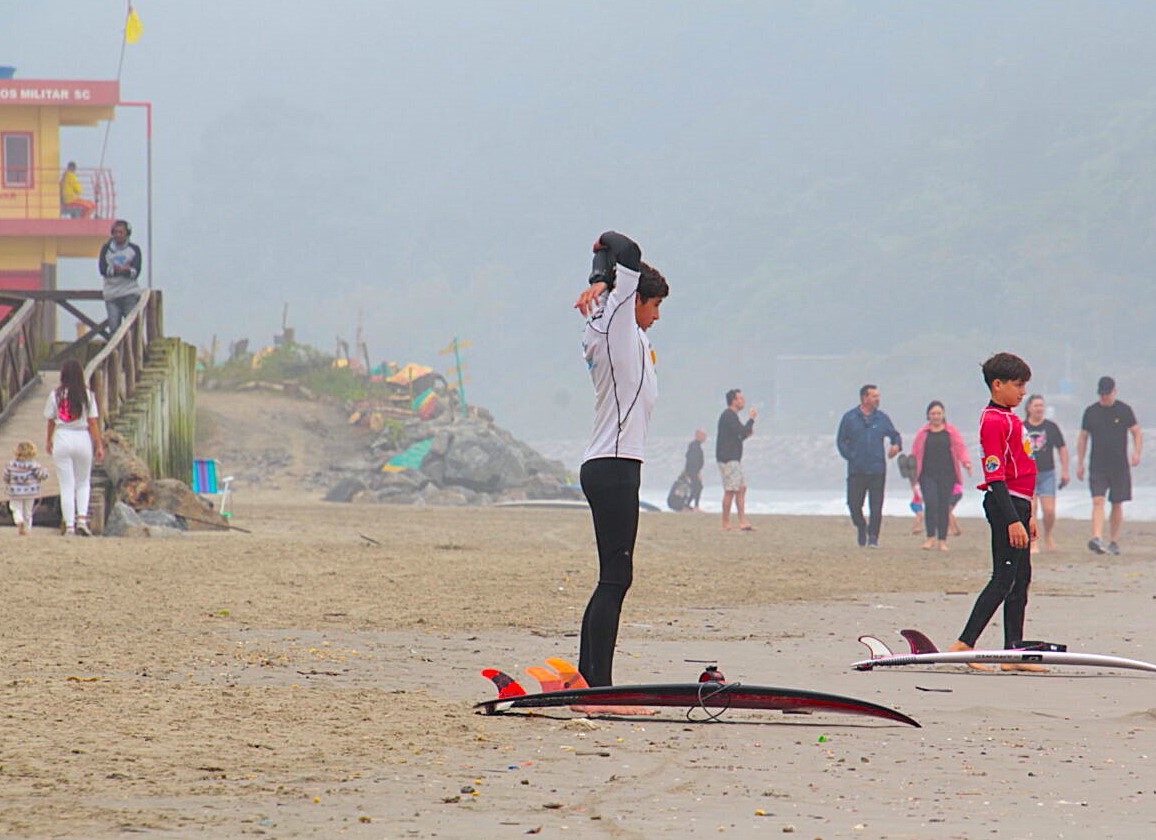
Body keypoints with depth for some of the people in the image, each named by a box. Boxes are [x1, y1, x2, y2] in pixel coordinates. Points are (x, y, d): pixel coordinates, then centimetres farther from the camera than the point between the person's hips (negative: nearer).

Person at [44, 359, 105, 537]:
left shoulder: (55, 395, -1)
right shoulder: (87, 395, -2)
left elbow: (51, 421, 6)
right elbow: (93, 422, -4)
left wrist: (49, 442, 21)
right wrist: (99, 445, 1)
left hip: (62, 439, 0)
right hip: (83, 439, 0)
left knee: (67, 485, 3)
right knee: (83, 483, 17)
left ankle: (69, 526, -1)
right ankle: (82, 518, -1)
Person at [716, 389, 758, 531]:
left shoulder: (731, 416, 19)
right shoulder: (728, 416, -13)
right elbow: (742, 432, -22)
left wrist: (747, 433, 8)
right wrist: (751, 419, -10)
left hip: (734, 459, 11)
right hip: (728, 459, -11)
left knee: (742, 489, 8)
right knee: (730, 491, -9)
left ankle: (743, 522, 7)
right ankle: (726, 524, -5)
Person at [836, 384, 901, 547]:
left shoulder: (882, 418, 10)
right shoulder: (850, 418, 4)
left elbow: (895, 434, 19)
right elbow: (841, 441, 8)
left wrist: (897, 445, -3)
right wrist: (850, 456, -4)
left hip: (877, 470, 1)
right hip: (856, 471, -1)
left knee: (876, 506, -4)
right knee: (854, 503, -1)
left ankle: (873, 537, 4)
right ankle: (861, 527, 26)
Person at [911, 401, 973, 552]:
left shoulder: (952, 432, 9)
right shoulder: (923, 433, 11)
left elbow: (961, 448, 2)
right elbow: (915, 453, 14)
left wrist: (966, 462, -16)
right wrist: (913, 472, 4)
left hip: (946, 475, 0)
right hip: (927, 475, 0)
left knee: (944, 507, -1)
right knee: (930, 504, -14)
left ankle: (942, 541, 7)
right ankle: (931, 538, -4)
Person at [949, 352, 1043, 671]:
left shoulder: (1009, 418, 18)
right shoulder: (993, 421, -14)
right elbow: (995, 476, -20)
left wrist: (1027, 514, 26)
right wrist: (1013, 520, -25)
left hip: (1017, 505, 10)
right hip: (1005, 504, -10)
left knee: (1021, 579, 10)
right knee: (1004, 579, -12)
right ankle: (964, 644, -12)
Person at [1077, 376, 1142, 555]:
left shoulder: (1124, 410, 2)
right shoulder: (1090, 411, 6)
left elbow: (1137, 433, 6)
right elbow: (1083, 438, 12)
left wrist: (1136, 453, -11)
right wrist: (1080, 463, 8)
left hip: (1120, 466, 0)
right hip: (1097, 465, 0)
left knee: (1117, 504, 5)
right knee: (1098, 501, -14)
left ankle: (1114, 541, 16)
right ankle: (1097, 539, -25)